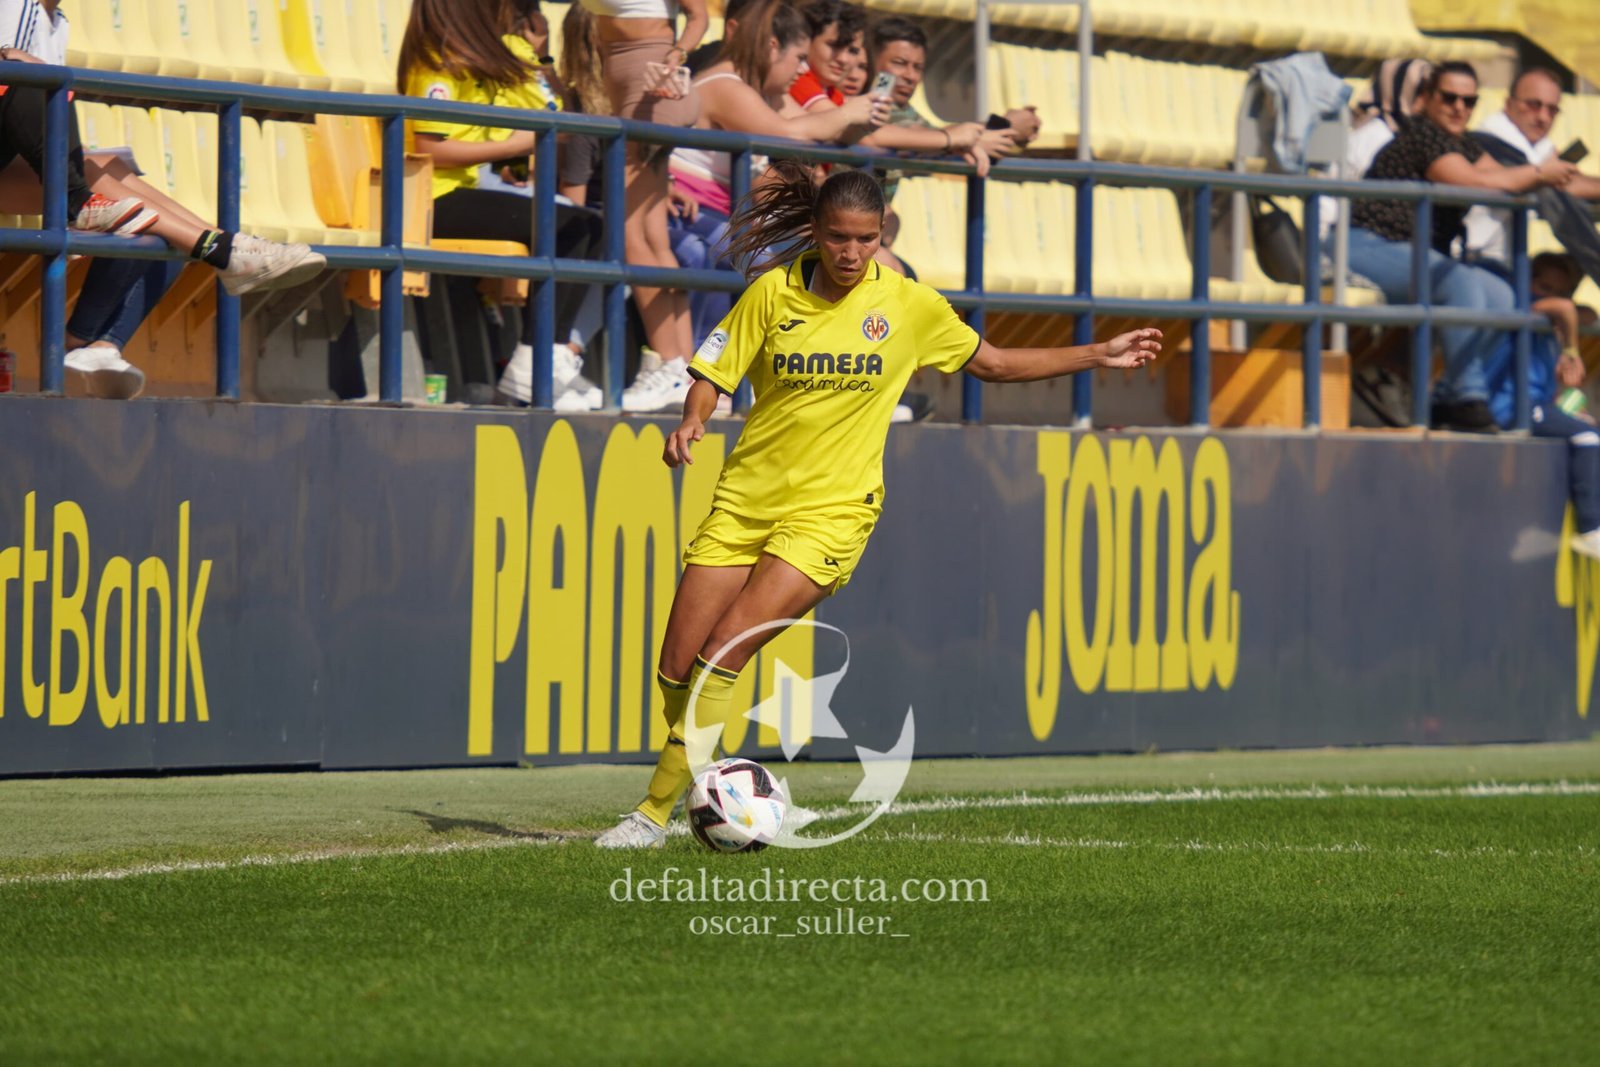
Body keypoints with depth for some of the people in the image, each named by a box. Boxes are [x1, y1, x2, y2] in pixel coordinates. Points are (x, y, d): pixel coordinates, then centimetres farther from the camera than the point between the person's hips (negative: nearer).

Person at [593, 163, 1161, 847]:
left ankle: (656, 810, -11)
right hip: (746, 500, 2)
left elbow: (993, 363, 13)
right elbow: (713, 373, 5)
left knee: (719, 658, -18)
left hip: (831, 510, -2)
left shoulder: (907, 304, -1)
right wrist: (692, 421, -17)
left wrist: (1100, 355, 10)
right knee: (676, 673, -2)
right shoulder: (774, 293, -1)